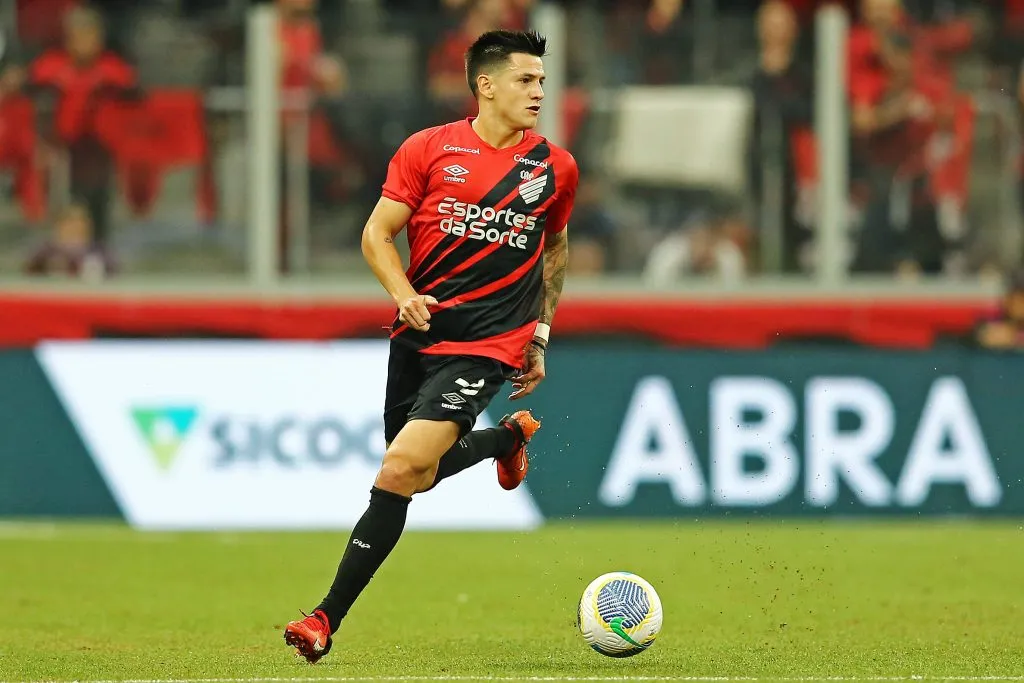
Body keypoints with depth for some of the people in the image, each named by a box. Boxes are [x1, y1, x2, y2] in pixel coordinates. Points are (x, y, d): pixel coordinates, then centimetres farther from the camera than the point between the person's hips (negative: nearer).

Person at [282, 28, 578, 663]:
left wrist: (541, 335, 20)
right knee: (421, 476, 14)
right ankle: (510, 436, 46)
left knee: (400, 471, -17)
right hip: (419, 333, 2)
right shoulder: (428, 149, -1)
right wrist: (405, 295, -15)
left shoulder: (556, 167, 4)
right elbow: (378, 235, 2)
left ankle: (328, 618, -10)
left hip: (488, 345, -2)